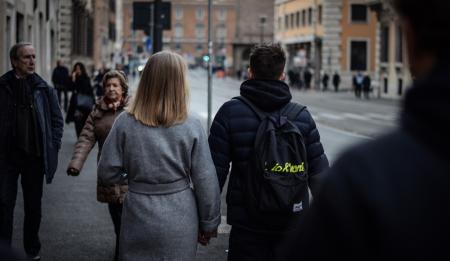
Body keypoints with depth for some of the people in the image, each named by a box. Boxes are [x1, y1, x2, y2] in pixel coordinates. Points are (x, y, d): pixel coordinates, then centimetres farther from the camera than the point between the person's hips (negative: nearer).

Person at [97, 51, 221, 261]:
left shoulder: (125, 123, -9)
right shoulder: (191, 127, -11)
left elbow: (107, 175, -5)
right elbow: (206, 181, -7)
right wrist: (208, 225, 5)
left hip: (138, 220, 1)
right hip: (179, 222, 0)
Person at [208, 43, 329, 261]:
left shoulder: (230, 112, -6)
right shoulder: (302, 116, 0)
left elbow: (216, 170, -7)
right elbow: (319, 172, 3)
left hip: (247, 224, -2)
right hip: (293, 223, 2)